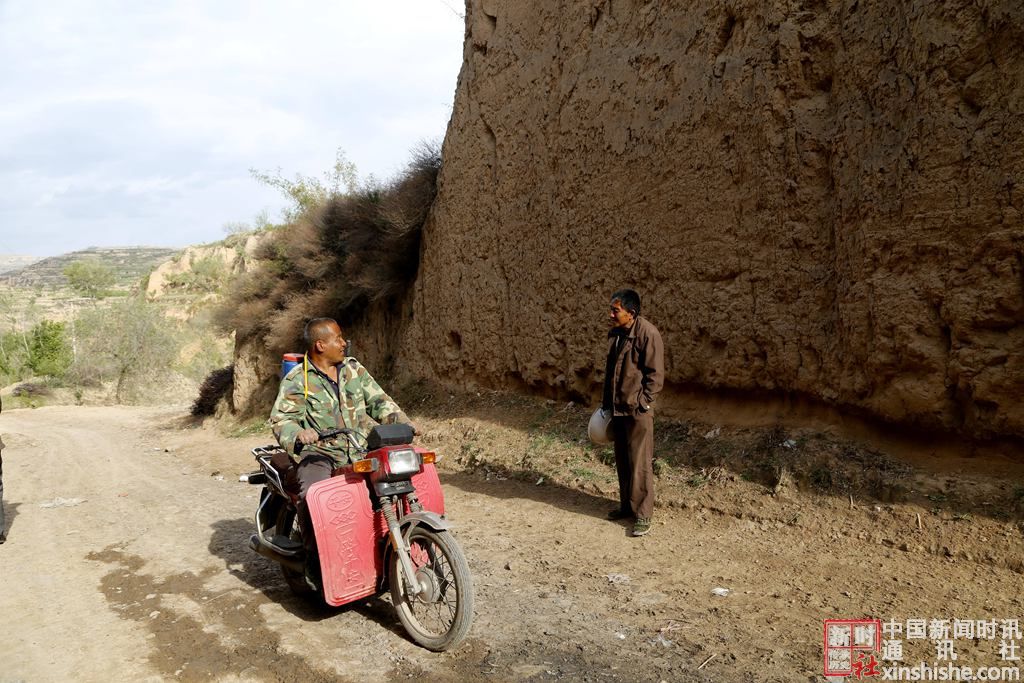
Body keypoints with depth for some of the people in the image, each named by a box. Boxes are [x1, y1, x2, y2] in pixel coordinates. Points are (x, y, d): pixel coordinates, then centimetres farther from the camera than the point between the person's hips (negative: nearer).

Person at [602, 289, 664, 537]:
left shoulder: (648, 333, -16)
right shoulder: (614, 333, 8)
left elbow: (656, 374, -15)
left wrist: (642, 403, -16)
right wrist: (606, 402, 16)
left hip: (637, 410, -8)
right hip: (617, 408, 8)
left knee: (639, 463, -1)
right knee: (622, 461, 16)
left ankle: (643, 514, 10)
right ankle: (626, 505, 30)